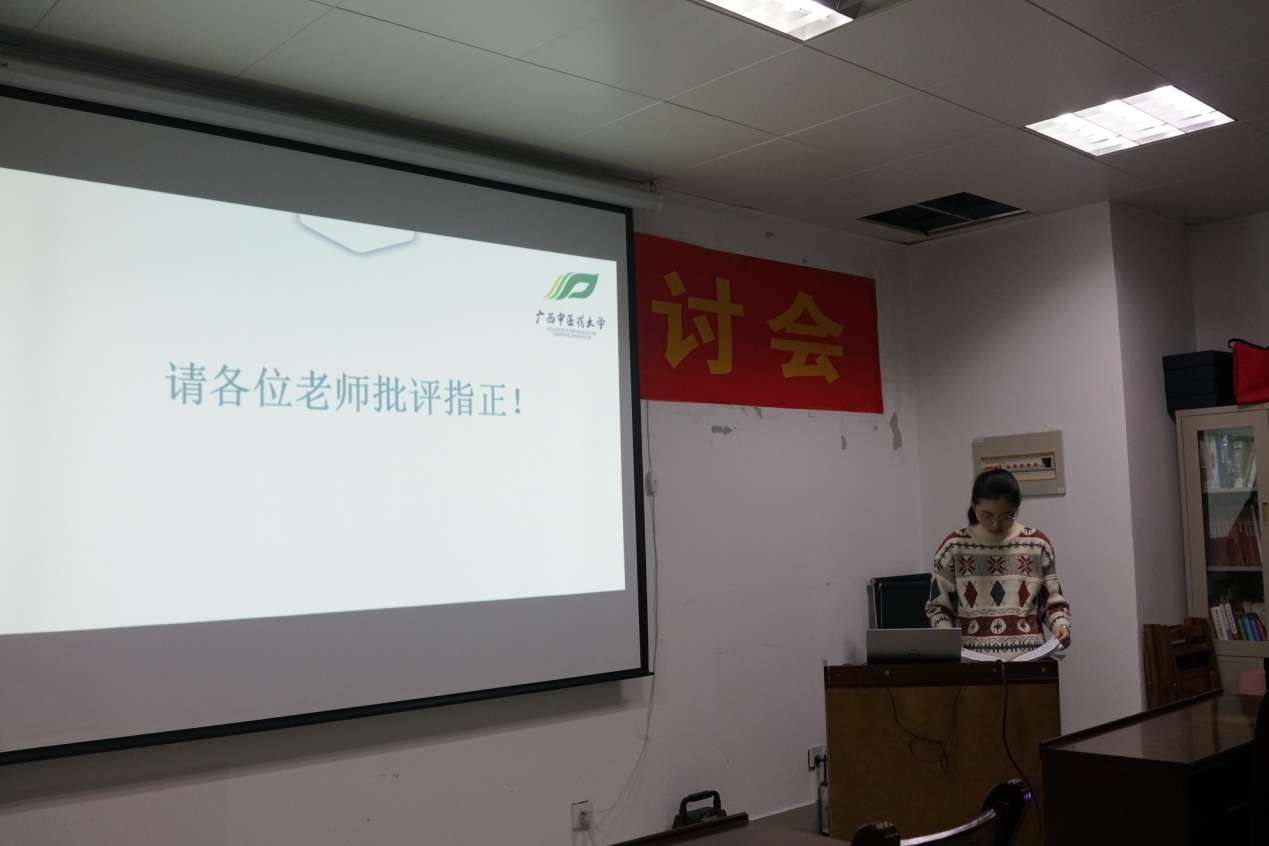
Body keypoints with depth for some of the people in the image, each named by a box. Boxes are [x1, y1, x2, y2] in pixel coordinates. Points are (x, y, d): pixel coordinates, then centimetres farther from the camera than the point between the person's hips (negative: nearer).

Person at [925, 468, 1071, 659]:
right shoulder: (954, 547, 1)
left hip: (1027, 657, 1)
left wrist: (1061, 625, -9)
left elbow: (1052, 602, 10)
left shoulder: (1037, 544, 4)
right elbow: (938, 606, 5)